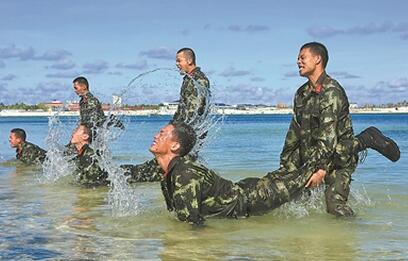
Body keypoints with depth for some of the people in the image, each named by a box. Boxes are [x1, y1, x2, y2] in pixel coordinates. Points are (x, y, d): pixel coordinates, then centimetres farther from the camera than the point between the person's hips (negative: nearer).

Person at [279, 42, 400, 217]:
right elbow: (295, 130, 16)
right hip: (310, 158, 9)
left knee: (334, 205, -20)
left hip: (339, 158, -9)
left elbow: (328, 135, -24)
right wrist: (284, 164, 15)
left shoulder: (332, 91, -16)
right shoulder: (301, 94, 12)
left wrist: (322, 169, -29)